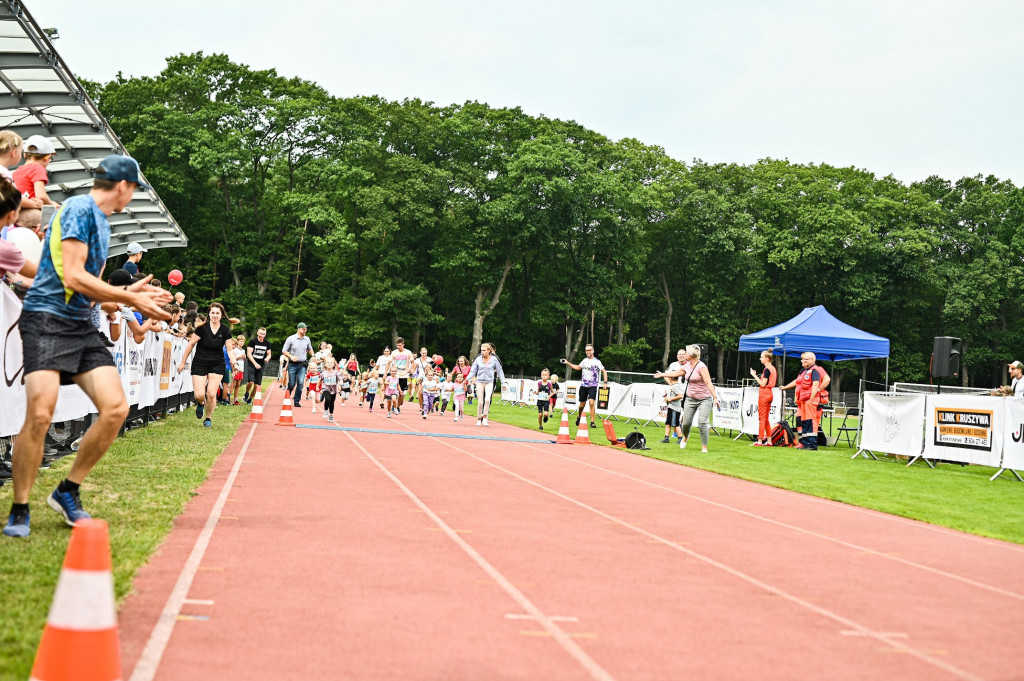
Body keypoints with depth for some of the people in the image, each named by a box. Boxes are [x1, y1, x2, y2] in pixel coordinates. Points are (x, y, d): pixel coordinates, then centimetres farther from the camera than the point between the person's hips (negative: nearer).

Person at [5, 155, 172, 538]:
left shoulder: (101, 221, 20)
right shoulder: (80, 209, -8)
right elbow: (73, 277, -17)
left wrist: (129, 292, 12)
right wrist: (131, 299, -13)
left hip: (81, 326, 9)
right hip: (46, 320, -9)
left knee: (115, 408, -5)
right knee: (40, 415, -18)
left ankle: (67, 492, 10)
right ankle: (19, 511, -3)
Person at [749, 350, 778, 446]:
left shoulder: (767, 369, -15)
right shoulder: (773, 368, 13)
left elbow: (763, 384, -17)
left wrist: (754, 375, -12)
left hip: (764, 394, -9)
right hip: (769, 394, 9)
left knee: (762, 418, -7)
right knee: (766, 419, 13)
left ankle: (760, 441, -7)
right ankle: (769, 441, 14)